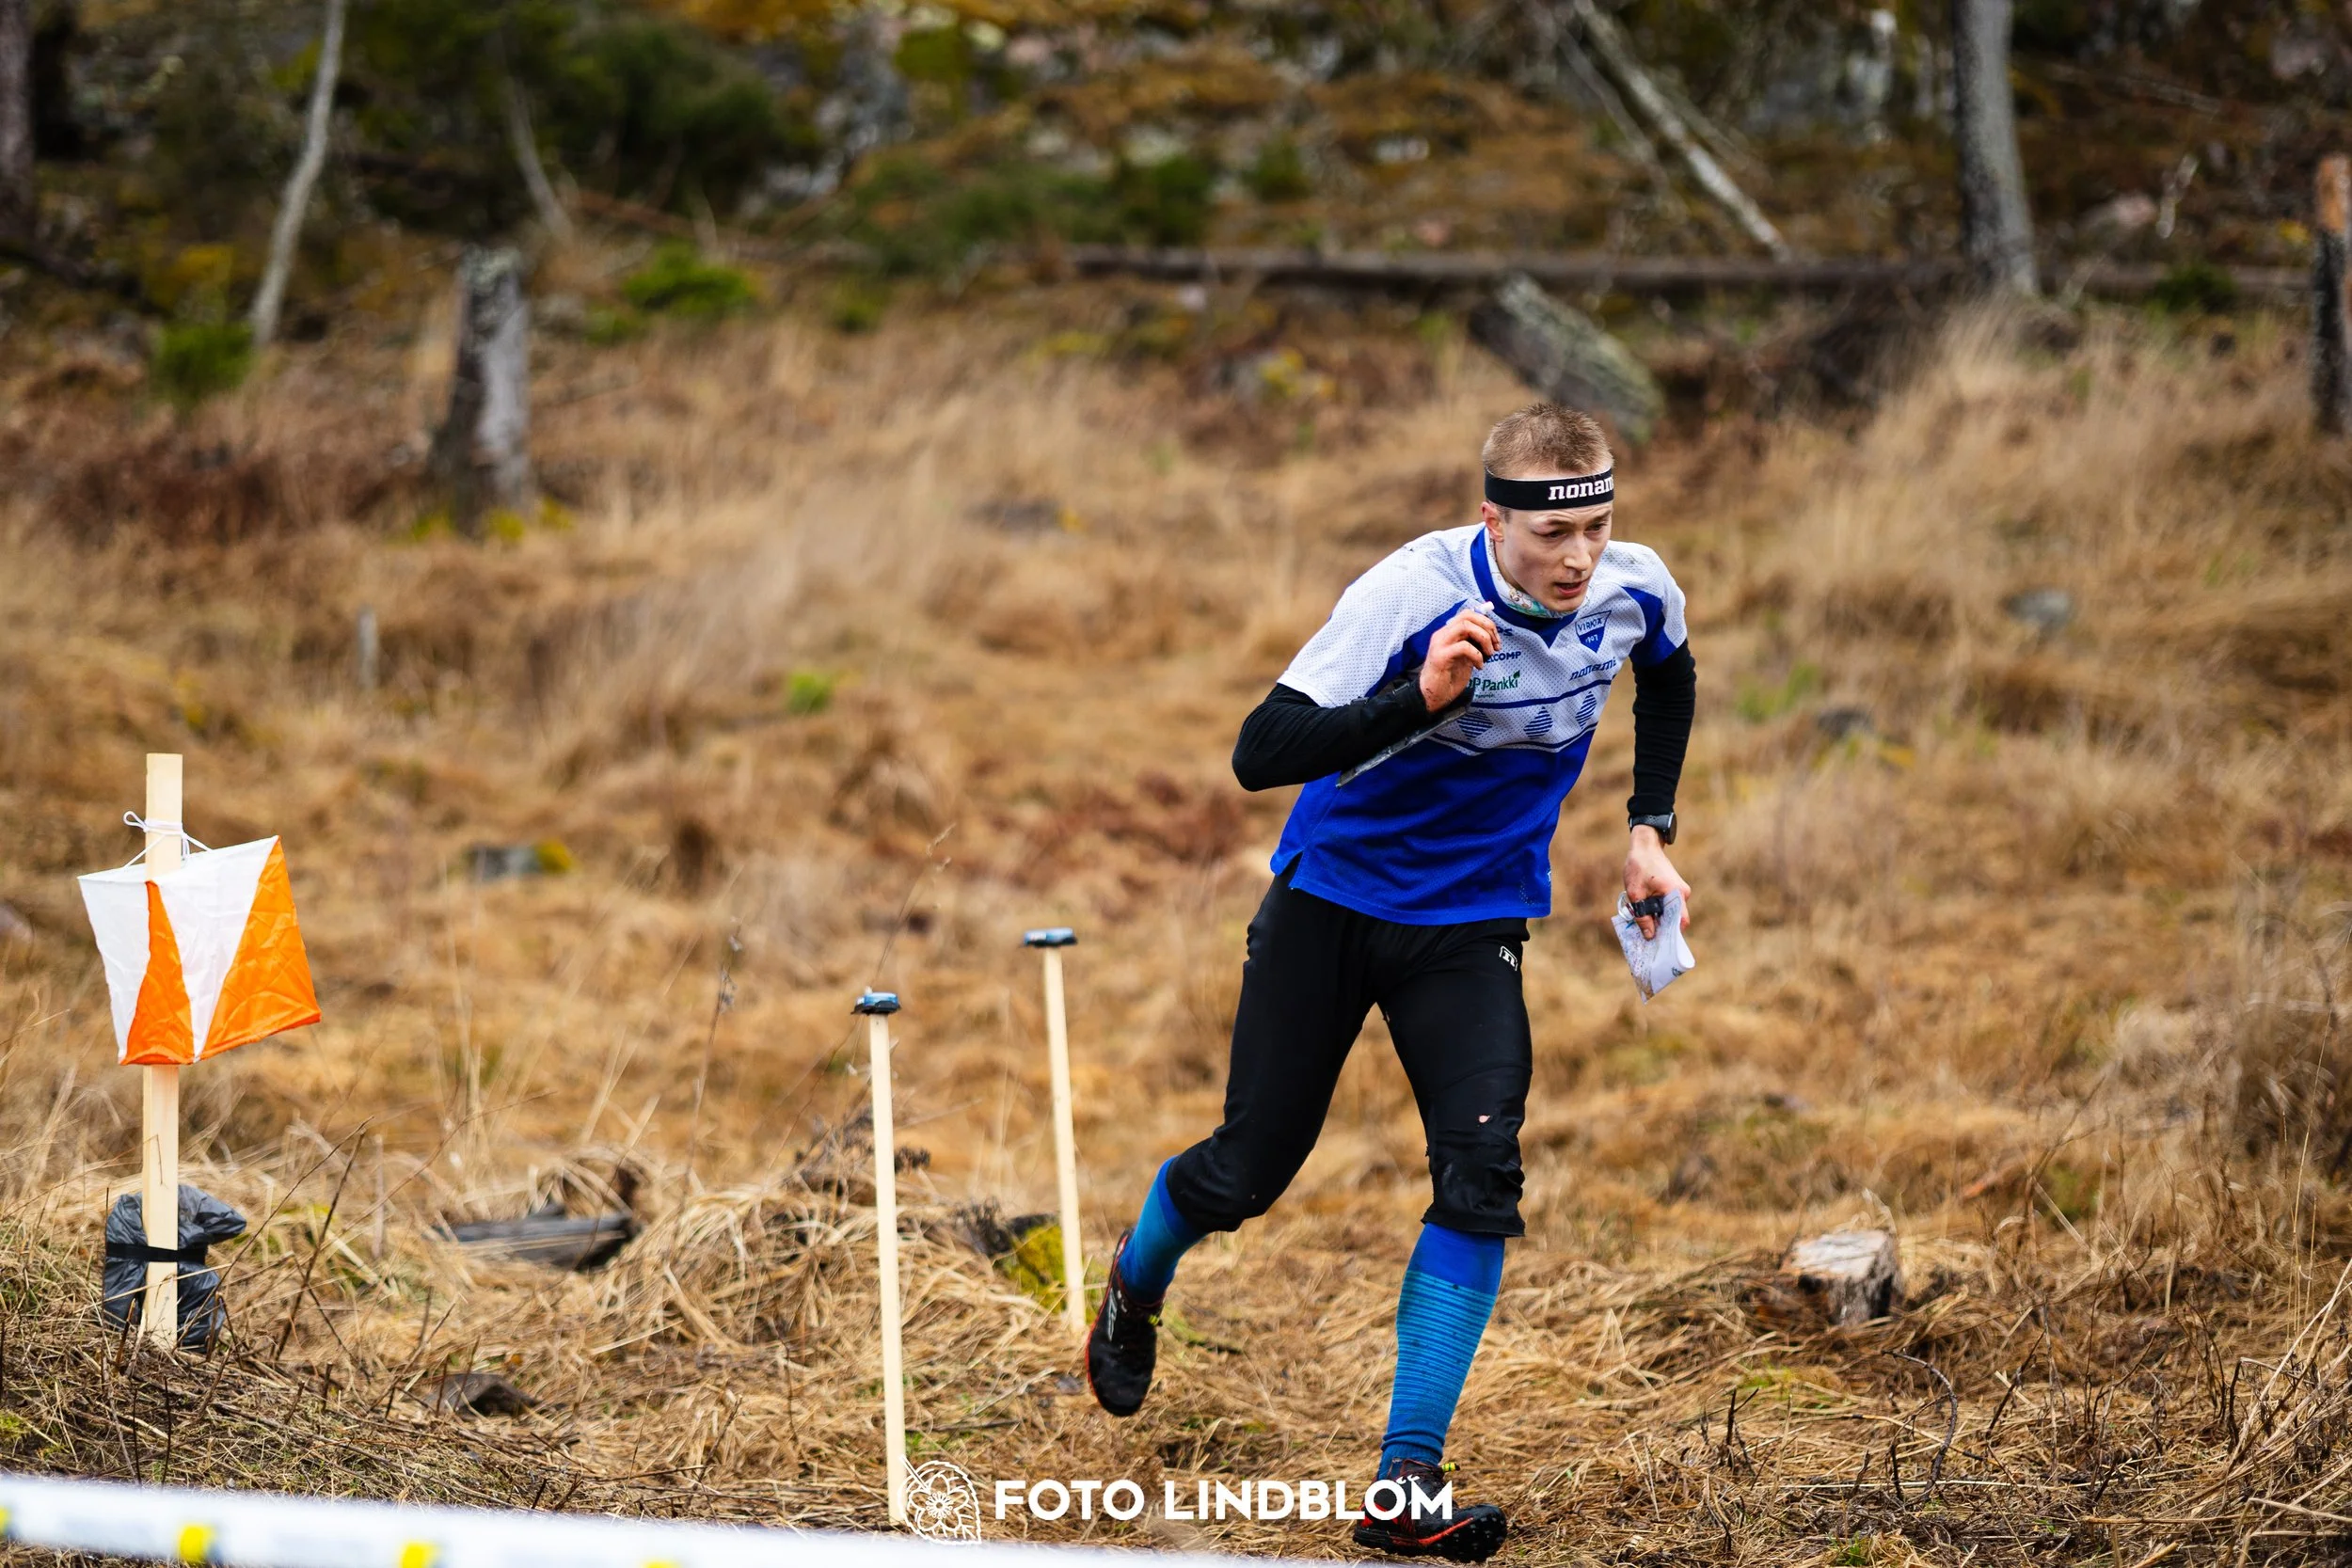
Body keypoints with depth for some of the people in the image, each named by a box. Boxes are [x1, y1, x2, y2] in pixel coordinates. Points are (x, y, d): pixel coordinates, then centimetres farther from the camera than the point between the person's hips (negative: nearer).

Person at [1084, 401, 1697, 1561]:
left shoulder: (1636, 593, -12)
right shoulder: (1409, 595, -28)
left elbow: (1668, 682, 15)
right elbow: (1261, 753, -34)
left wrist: (1648, 830, 9)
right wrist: (1422, 699, -45)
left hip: (1474, 922, 3)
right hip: (1333, 899, -3)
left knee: (1481, 1171, -18)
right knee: (1246, 1171, 6)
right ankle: (1134, 1288, 44)